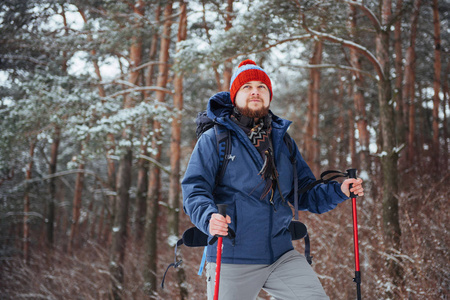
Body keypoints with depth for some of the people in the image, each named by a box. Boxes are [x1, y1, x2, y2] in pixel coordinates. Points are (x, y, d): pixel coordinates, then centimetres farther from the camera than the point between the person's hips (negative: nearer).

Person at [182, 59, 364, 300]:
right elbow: (194, 190, -8)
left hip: (282, 257, 4)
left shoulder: (283, 142, 15)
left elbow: (305, 194, 17)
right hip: (232, 261, -4)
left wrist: (339, 191, -2)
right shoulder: (214, 139, -1)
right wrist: (209, 217, -29)